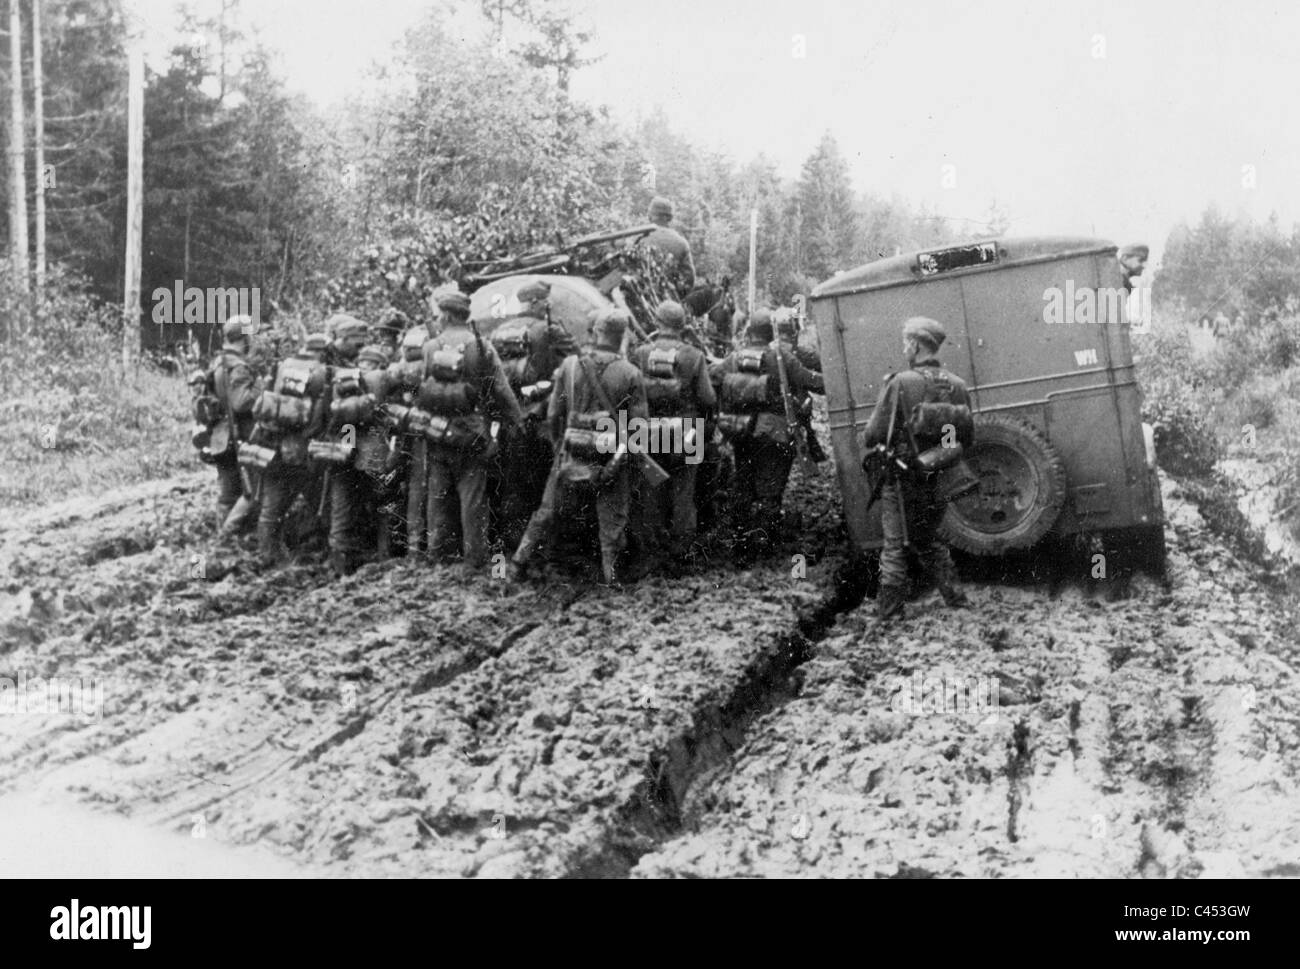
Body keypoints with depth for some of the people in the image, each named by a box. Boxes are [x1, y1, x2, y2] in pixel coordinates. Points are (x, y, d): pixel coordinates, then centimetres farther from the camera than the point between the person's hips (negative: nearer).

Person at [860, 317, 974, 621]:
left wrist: (867, 442, 8)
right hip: (938, 480, 5)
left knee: (895, 547, 5)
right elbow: (968, 439, 7)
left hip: (903, 479, -5)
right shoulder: (957, 385, 1)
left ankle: (889, 613, 7)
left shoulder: (901, 383, -15)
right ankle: (955, 598, 21)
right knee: (929, 540, 23)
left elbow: (874, 434, -14)